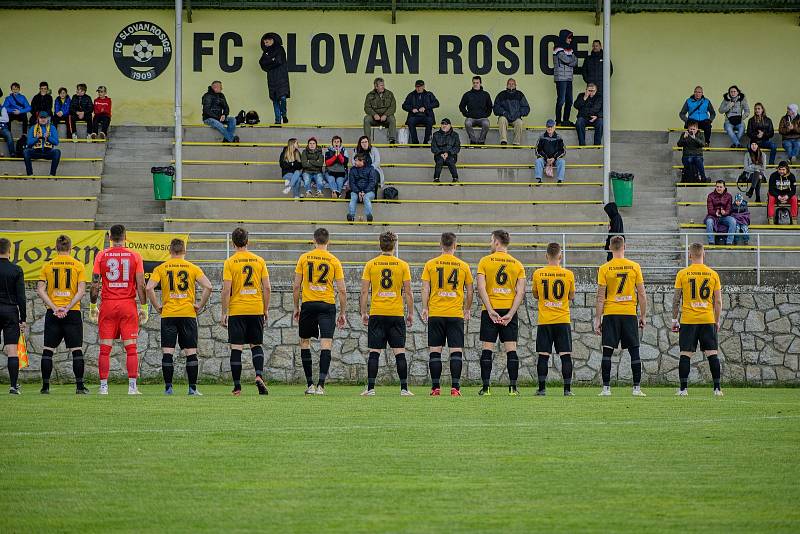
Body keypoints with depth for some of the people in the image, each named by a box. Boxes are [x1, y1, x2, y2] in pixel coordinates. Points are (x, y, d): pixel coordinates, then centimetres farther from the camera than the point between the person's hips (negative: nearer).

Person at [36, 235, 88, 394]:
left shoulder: (48, 266, 4)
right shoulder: (78, 265, 0)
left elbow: (40, 290, -4)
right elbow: (81, 291, -9)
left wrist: (54, 308, -9)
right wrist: (68, 307, -10)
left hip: (52, 313, 1)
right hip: (73, 313, -1)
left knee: (48, 350, 6)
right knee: (77, 350, 2)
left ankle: (45, 386, 4)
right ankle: (80, 386, -1)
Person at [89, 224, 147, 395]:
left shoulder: (101, 256, 2)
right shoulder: (135, 256, 1)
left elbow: (95, 284, 0)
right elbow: (141, 285, -1)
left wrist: (92, 306, 10)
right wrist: (144, 307, 5)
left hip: (107, 305, 0)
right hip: (128, 304, 0)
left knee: (105, 349, 3)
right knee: (131, 348, 2)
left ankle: (103, 386, 0)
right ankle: (132, 386, -4)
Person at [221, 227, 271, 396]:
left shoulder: (230, 263, -5)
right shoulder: (259, 261, 4)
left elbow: (226, 290, -9)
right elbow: (267, 288, 3)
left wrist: (224, 313, -3)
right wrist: (266, 310, 13)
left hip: (236, 311, -3)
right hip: (256, 310, 3)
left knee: (236, 348, 1)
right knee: (256, 345, 14)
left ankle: (237, 387, 1)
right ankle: (259, 375, -9)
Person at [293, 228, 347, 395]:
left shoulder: (304, 258, 3)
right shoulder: (334, 261, 2)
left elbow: (296, 286, 3)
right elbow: (341, 290, 0)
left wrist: (296, 308, 14)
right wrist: (342, 313, 8)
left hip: (308, 304, 1)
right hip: (328, 306, -1)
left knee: (305, 342, 14)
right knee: (326, 344, -4)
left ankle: (310, 384, 12)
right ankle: (321, 385, -16)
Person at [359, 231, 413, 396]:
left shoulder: (371, 265, 1)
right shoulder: (402, 265, 1)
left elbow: (364, 292, 0)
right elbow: (408, 292, 0)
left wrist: (363, 313, 8)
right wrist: (410, 313, 9)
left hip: (376, 314, 0)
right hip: (397, 314, 0)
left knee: (374, 352, 1)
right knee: (400, 352, 3)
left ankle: (370, 388, -4)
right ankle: (404, 388, 1)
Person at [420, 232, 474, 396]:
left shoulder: (430, 265, 1)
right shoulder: (463, 266, 3)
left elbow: (425, 289, -2)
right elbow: (470, 292, 9)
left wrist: (425, 309, 5)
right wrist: (467, 310, 21)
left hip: (435, 314, 0)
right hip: (456, 314, 0)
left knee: (435, 351, 4)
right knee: (456, 351, 0)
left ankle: (435, 387, 2)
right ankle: (455, 387, -8)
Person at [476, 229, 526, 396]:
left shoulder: (485, 261, 0)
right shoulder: (517, 265, 7)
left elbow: (481, 288, -10)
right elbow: (520, 292, -2)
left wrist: (491, 311, -12)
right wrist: (510, 314, -6)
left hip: (490, 310, -2)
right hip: (509, 311, 2)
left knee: (487, 349, 1)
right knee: (511, 349, 2)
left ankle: (485, 387, -2)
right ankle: (513, 386, -4)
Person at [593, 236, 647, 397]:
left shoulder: (604, 269, -4)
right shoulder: (634, 267, 0)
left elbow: (600, 297, -4)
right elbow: (642, 294, 1)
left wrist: (597, 319, 1)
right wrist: (643, 316, 10)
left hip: (610, 314, -1)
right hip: (630, 314, 1)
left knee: (607, 352, 3)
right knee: (634, 351, 5)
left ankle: (606, 388, -1)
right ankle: (637, 388, 2)